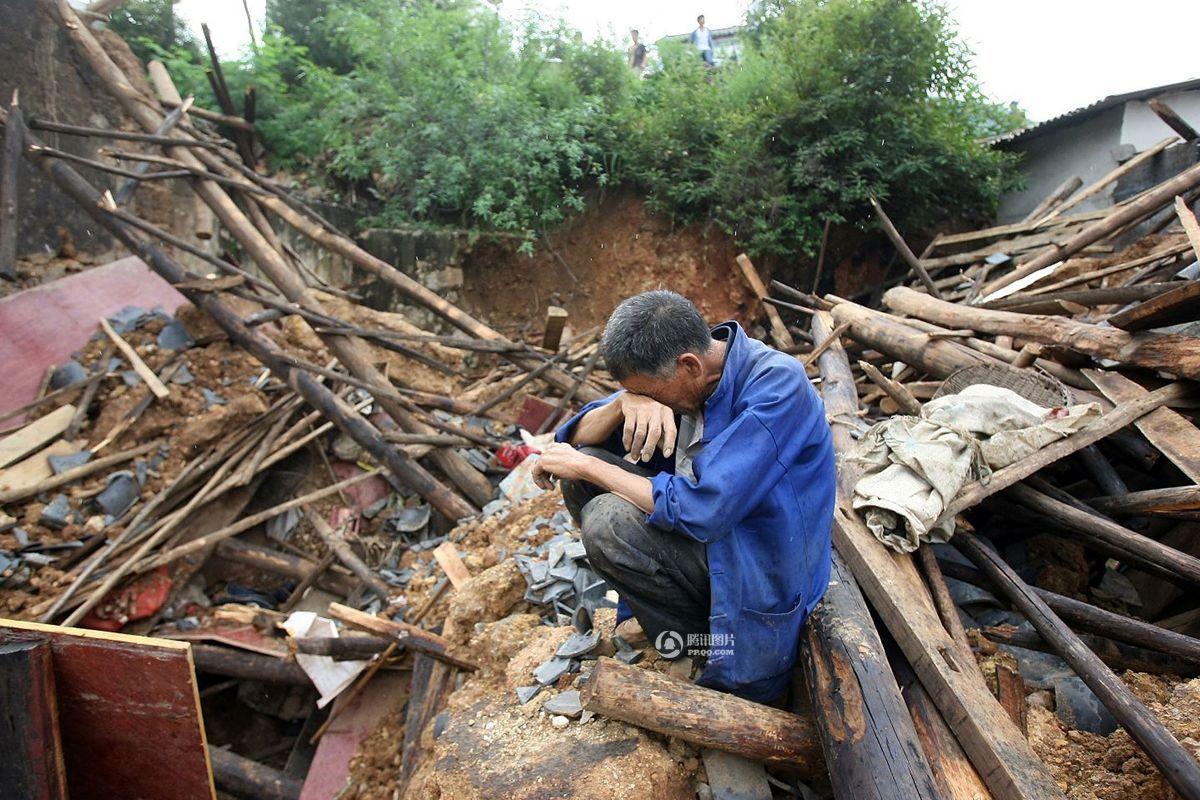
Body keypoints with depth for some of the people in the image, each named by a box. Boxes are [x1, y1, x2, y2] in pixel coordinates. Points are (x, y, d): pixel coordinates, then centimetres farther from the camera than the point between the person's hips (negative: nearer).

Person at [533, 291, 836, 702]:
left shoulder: (777, 384, -25)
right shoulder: (671, 374, -3)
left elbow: (701, 510, -32)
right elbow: (577, 437, 1)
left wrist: (586, 465, -22)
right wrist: (624, 403, -23)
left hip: (760, 570, -7)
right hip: (704, 526, 8)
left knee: (606, 521, -26)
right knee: (580, 474, -5)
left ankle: (700, 636, -2)